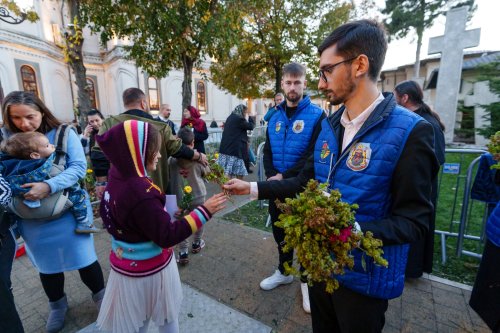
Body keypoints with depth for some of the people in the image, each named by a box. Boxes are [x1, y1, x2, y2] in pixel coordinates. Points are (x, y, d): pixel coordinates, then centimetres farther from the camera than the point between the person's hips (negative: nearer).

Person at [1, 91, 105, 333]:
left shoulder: (63, 133, -10)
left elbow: (79, 167, -16)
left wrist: (48, 186, -28)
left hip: (69, 211, -2)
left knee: (83, 258, 9)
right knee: (47, 263, 19)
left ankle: (99, 295, 35)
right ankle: (57, 305, 44)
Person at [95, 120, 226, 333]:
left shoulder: (117, 179, -6)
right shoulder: (140, 193, -33)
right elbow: (167, 236, -28)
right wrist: (204, 211, -29)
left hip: (128, 265, 8)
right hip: (148, 271, -8)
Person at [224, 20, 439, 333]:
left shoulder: (410, 131, -20)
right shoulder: (329, 126, 0)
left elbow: (415, 219, -18)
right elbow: (307, 181, 4)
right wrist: (253, 188, 0)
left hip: (364, 275, -5)